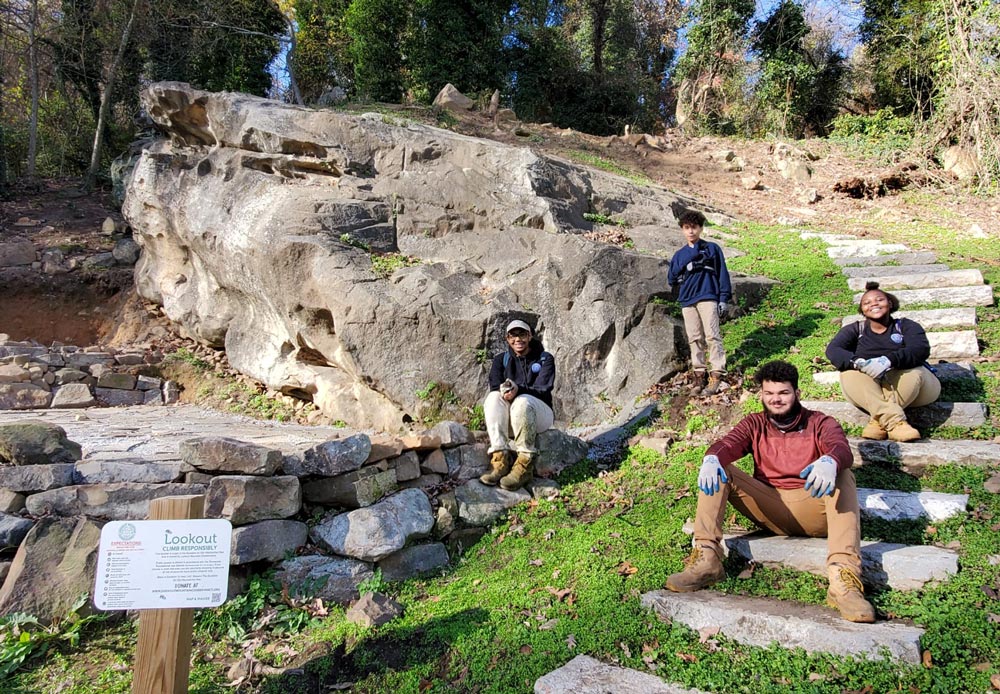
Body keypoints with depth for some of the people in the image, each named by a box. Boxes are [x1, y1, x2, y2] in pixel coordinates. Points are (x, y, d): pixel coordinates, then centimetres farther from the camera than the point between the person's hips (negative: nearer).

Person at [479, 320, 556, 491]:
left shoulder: (544, 359, 4)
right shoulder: (501, 360, 12)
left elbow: (543, 389, -11)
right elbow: (494, 387, -4)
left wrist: (519, 389, -31)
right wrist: (504, 390, -30)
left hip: (539, 413, -2)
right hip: (508, 419, 3)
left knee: (522, 401, -35)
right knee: (493, 397, -29)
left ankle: (525, 464, -35)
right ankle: (500, 459, -40)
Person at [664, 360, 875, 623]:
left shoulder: (820, 423, 6)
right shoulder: (755, 425, 12)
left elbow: (842, 448, -18)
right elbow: (727, 444, -9)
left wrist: (829, 462, -44)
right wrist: (711, 459, -35)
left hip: (812, 509, -2)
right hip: (769, 508, 2)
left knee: (841, 474, -28)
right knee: (716, 471, -14)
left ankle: (843, 579, -42)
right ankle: (706, 560, -26)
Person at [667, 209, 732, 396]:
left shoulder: (712, 249, 6)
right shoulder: (679, 255, 16)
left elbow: (722, 273, 3)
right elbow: (671, 279, 12)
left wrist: (724, 298, -3)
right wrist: (686, 270, -5)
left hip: (708, 298, -4)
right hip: (687, 301, 4)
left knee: (712, 335, -9)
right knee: (695, 339, 5)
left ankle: (717, 375, -9)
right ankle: (698, 374, 10)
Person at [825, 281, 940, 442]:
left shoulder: (906, 326, 7)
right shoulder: (855, 330, 10)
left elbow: (921, 349, -15)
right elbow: (832, 350, -11)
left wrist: (889, 360, -36)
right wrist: (859, 363, -33)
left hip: (905, 386, 0)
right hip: (868, 392, 1)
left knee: (915, 371, -30)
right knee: (849, 373, -28)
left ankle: (879, 421, -34)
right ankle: (895, 422, -43)